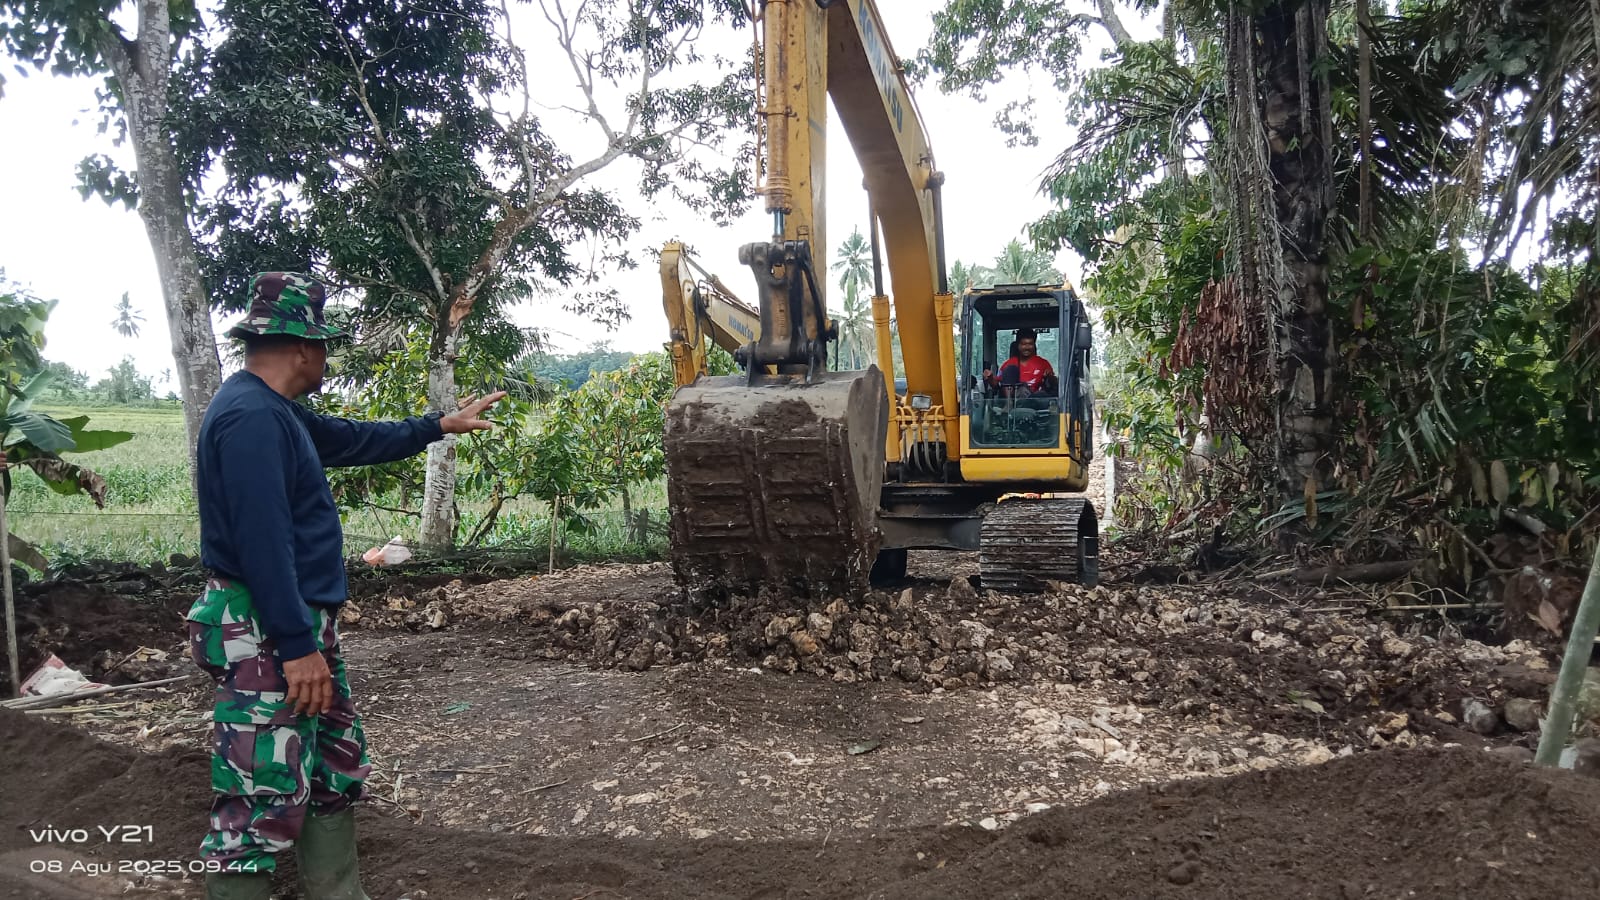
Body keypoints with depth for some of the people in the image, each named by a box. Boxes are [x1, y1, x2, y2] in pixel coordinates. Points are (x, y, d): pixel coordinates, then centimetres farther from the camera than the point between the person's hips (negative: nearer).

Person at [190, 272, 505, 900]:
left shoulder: (276, 412, 13)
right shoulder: (250, 417, -20)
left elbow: (355, 440, 29)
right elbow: (262, 541, -25)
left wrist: (438, 426, 34)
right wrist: (297, 646, -25)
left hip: (304, 625, 11)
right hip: (268, 640, -11)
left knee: (337, 771, 19)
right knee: (263, 800, -4)